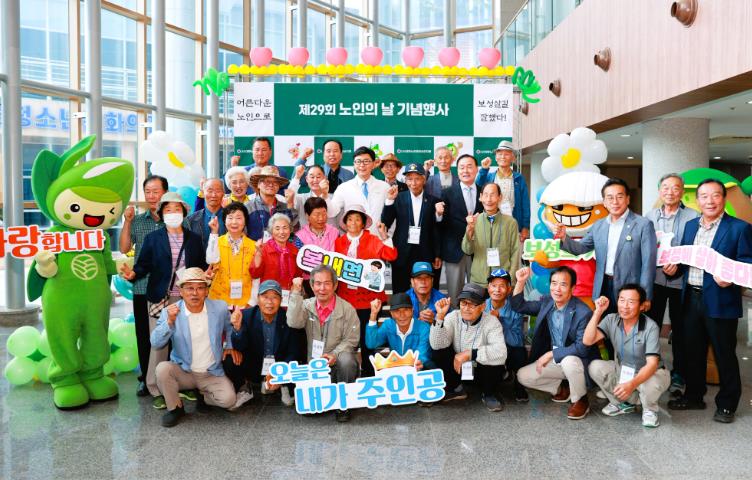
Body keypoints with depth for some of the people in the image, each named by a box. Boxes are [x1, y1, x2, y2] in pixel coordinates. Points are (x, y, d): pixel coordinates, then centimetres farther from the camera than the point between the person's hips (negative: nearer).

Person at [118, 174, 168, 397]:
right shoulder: (137, 221, 9)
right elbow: (124, 248, 6)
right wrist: (126, 222, -2)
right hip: (142, 287, 3)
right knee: (144, 334, 8)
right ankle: (146, 377, 21)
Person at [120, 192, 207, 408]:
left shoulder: (194, 239, 10)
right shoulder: (152, 238, 5)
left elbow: (202, 267, 10)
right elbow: (144, 266, 0)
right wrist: (133, 273, -20)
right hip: (160, 299, -1)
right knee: (159, 344, 1)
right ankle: (157, 391, 12)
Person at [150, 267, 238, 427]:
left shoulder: (220, 308, -6)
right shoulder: (170, 312, -10)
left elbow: (230, 327, 15)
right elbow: (156, 345, -18)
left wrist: (230, 346, 2)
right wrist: (169, 322, -31)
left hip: (212, 374, 0)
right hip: (183, 372, 0)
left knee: (228, 399, -23)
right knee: (162, 368, -30)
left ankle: (203, 395, 12)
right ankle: (175, 408, -3)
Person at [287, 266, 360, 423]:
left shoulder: (347, 309, -3)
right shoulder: (306, 306, 4)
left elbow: (351, 340, -4)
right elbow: (293, 323, -16)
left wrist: (334, 354, -21)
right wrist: (296, 293, -17)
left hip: (339, 363, -1)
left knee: (346, 360, -37)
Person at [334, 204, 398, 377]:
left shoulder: (373, 241, 3)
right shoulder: (339, 242, 8)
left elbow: (391, 255, -10)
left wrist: (384, 236, -19)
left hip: (368, 297, -1)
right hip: (345, 297, 2)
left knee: (367, 337, 5)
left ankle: (368, 373, 19)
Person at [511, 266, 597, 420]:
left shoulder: (583, 312, -23)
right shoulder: (546, 302, -4)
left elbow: (582, 348, -26)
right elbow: (519, 306, 6)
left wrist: (550, 354, -25)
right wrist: (520, 282, -9)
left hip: (577, 361, -6)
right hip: (554, 361, 6)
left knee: (569, 361, -38)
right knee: (523, 376, -6)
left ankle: (580, 400, -9)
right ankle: (562, 389, 15)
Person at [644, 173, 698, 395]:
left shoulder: (693, 217, -5)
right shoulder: (649, 217, 6)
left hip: (680, 281, -2)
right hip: (654, 279, 2)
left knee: (680, 329, 9)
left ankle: (678, 374, 22)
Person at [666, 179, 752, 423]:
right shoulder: (690, 225, 11)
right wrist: (674, 267, -4)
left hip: (720, 301, -5)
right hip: (691, 299, 6)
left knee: (724, 355, 7)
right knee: (693, 351, 16)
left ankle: (727, 404, 23)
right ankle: (693, 396, 32)